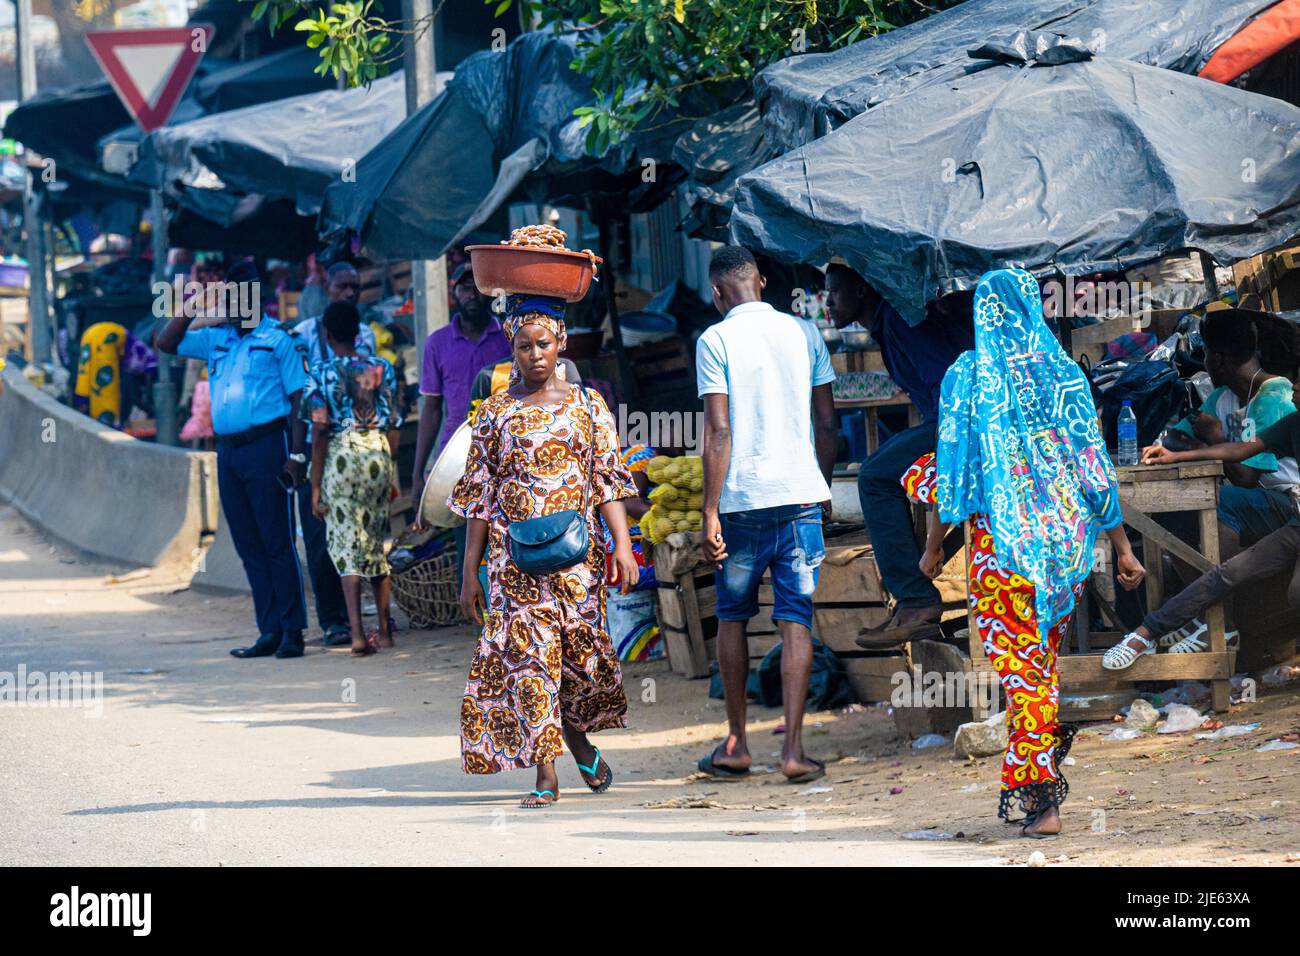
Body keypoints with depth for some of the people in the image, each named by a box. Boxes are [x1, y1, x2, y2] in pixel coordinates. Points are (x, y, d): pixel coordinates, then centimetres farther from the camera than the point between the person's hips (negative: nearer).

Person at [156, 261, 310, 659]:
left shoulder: (277, 340, -1)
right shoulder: (216, 338, 16)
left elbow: (298, 398, -4)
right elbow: (167, 344, 20)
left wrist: (296, 454, -11)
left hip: (266, 445, -6)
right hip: (227, 450, 6)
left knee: (277, 543, -6)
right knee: (249, 547, 6)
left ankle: (293, 631, -5)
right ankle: (270, 631, 10)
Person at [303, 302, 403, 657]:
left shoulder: (322, 373, -3)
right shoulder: (382, 368, 5)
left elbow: (319, 432, -6)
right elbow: (393, 426, 6)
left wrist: (316, 486, -2)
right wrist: (392, 474, 16)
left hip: (341, 454, -3)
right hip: (378, 452, 3)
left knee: (347, 544, 0)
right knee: (377, 542, 16)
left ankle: (357, 634, -10)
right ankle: (385, 629, 22)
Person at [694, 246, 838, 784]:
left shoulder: (715, 340, -4)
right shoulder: (804, 333, 7)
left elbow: (718, 432, -10)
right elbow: (826, 423, 9)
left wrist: (710, 511, -8)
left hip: (743, 498, -2)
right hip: (802, 496, 2)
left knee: (733, 617, 14)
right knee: (796, 621, 1)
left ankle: (737, 744, 16)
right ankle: (793, 748, -8)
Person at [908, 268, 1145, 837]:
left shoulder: (966, 376, -5)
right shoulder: (1064, 374, 3)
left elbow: (952, 466, -5)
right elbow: (1095, 467, 3)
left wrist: (934, 548, 6)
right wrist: (1122, 548, 8)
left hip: (1002, 540, -3)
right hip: (1066, 541, 4)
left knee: (1021, 667, -1)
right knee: (1044, 658, 18)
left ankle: (1041, 801, -5)